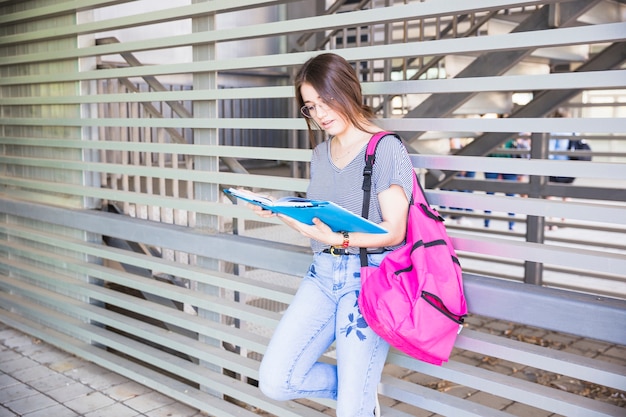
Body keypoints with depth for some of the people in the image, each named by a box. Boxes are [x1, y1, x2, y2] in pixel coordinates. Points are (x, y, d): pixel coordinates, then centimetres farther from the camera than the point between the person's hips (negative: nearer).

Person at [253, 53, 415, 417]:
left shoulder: (387, 148, -7)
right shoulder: (321, 154, 14)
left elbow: (394, 231, -13)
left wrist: (340, 239, -27)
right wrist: (278, 212, -1)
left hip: (368, 278, -6)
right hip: (322, 275, 7)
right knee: (275, 382, -2)